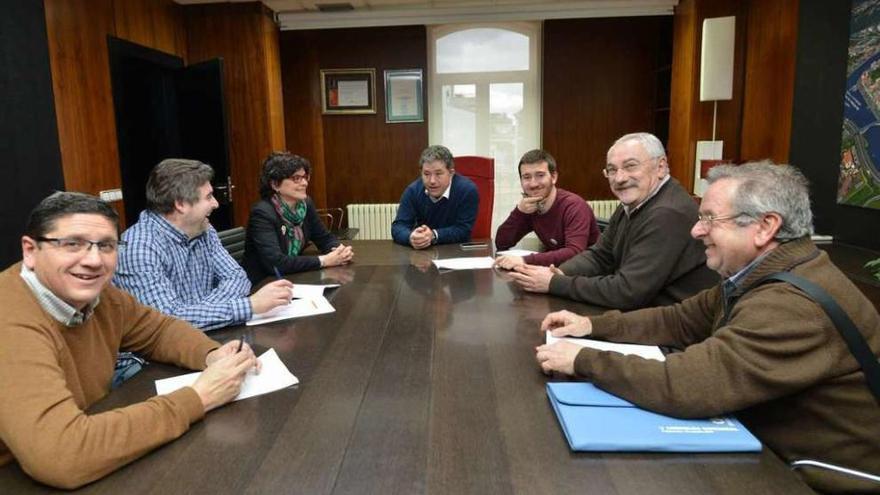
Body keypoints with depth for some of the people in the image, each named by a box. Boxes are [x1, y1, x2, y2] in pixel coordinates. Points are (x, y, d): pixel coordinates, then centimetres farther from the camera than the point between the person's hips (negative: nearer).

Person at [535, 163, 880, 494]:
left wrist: (583, 360, -25)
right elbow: (680, 321, 7)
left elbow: (683, 386, -37)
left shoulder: (796, 306, -32)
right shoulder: (754, 275, 1)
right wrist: (593, 325, -3)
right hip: (769, 449, 8)